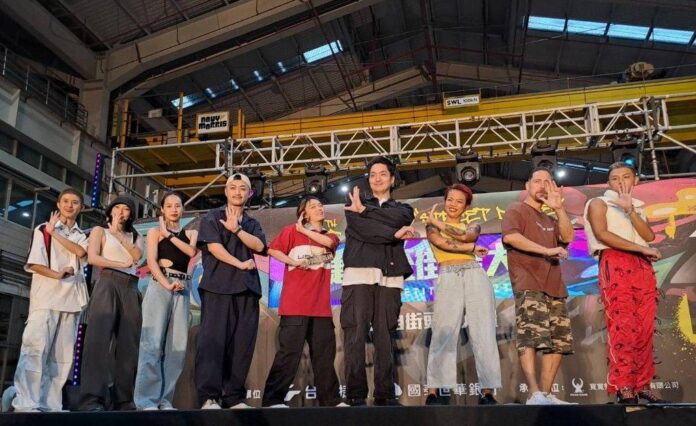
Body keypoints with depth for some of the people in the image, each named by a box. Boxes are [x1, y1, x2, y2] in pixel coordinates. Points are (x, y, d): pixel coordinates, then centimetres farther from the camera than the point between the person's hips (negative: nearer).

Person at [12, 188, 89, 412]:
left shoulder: (82, 235, 19)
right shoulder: (43, 229, 10)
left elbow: (80, 252, -5)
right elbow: (34, 263, -1)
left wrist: (55, 233, -5)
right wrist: (56, 275, -15)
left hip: (72, 297, 4)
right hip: (46, 295, -3)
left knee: (62, 354, 0)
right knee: (35, 347, -13)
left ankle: (51, 404, 1)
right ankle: (26, 403, -15)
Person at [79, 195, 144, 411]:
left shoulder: (135, 236, 24)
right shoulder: (100, 231, 15)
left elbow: (137, 255, 3)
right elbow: (92, 258, -2)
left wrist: (119, 234, -1)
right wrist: (122, 264, -3)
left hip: (131, 289, 4)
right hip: (107, 285, -4)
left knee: (128, 344, -3)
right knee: (99, 339, -18)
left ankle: (123, 400, -2)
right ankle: (92, 399, -24)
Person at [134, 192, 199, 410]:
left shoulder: (191, 233, 20)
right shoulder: (155, 232, 12)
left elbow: (192, 252, -1)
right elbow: (151, 261, -2)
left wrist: (169, 235, 0)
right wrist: (167, 284, -16)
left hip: (183, 289, 3)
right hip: (159, 286, -3)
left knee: (177, 346, -2)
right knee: (153, 343, -11)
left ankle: (165, 399, 3)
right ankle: (146, 399, -9)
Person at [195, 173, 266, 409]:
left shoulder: (252, 224, 22)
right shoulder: (212, 217, 10)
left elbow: (259, 246, 2)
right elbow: (214, 246, -5)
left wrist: (237, 229, -9)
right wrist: (240, 264, -6)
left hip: (247, 288, 4)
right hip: (218, 286, -4)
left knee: (242, 343, -1)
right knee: (212, 339, -12)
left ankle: (234, 397, 4)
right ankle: (209, 396, -11)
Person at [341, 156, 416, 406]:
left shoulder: (402, 208, 24)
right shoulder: (355, 205, 20)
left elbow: (400, 218, -2)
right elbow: (361, 229, -1)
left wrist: (365, 210, -1)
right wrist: (395, 234, -3)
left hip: (389, 279, 1)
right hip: (358, 275, -1)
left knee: (385, 337, -2)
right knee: (355, 335, -7)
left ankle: (385, 395, 1)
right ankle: (356, 395, -5)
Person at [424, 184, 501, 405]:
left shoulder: (473, 226, 20)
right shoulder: (432, 227, 15)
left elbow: (465, 236, -5)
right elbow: (441, 243, -7)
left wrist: (438, 223, 3)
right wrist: (472, 248, -1)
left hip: (475, 276, 2)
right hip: (448, 279, -2)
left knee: (483, 333, -5)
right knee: (444, 334, -10)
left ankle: (487, 391, -4)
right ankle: (433, 391, -11)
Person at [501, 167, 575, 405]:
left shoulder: (550, 220, 30)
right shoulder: (517, 210, 8)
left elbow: (568, 237, 10)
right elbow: (510, 236, -13)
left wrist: (558, 208, 1)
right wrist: (546, 250, -16)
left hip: (554, 287, 8)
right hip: (529, 286, -8)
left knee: (559, 342, 3)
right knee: (531, 338, -19)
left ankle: (546, 394, 7)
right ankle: (535, 394, -26)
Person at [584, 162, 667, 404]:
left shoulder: (637, 207, 25)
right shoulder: (599, 203, 8)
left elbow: (649, 235, 7)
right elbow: (602, 234, -9)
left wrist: (630, 210, -6)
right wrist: (642, 248, -9)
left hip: (642, 267, 6)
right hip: (615, 264, -6)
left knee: (645, 329, 0)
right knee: (622, 327, -13)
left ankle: (643, 385, 6)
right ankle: (624, 389, -13)